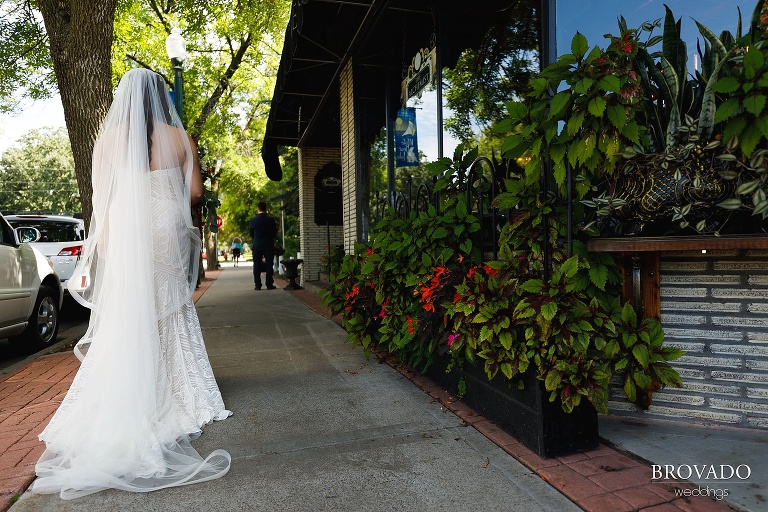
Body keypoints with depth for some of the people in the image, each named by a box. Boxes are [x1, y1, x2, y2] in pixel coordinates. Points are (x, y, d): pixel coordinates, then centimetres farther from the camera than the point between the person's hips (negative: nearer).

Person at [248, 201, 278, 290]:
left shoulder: (253, 220, -4)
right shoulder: (271, 219, -6)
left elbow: (251, 234, 5)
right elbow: (275, 233, 2)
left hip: (257, 246, 0)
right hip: (269, 245, 0)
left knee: (257, 265, 6)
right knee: (269, 265, 4)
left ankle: (257, 285, 5)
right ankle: (269, 284, 3)